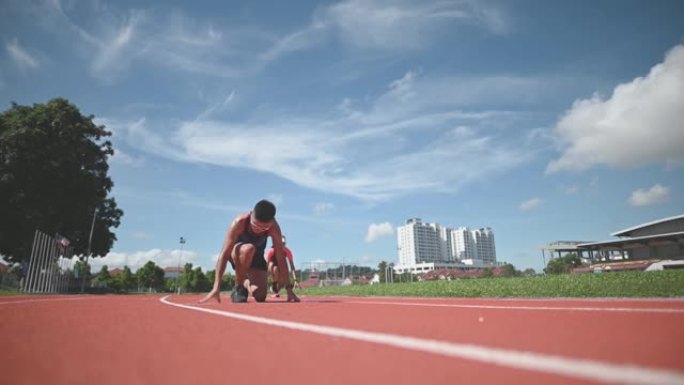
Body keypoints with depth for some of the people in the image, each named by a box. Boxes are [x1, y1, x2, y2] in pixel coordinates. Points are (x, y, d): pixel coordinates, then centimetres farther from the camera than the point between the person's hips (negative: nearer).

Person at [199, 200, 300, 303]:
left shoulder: (274, 227, -29)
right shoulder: (240, 222, -36)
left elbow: (281, 257, -26)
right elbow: (224, 253, -39)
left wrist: (289, 289, -28)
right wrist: (216, 287, -46)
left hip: (256, 255, 3)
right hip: (236, 253, -2)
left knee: (260, 296, -11)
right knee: (248, 249, -40)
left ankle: (246, 283, 25)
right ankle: (238, 288, -17)